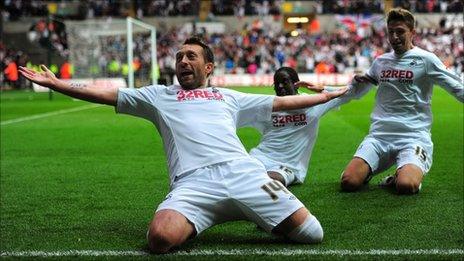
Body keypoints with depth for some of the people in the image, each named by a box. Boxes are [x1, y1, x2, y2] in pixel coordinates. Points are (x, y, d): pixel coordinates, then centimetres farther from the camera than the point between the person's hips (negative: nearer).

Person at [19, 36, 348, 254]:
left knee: (311, 234, -12)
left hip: (244, 172, 2)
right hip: (193, 183, -1)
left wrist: (328, 95, 35)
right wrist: (55, 83, 19)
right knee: (160, 238, -34)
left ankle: (259, 215, 17)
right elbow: (106, 94, 24)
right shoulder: (159, 95, 27)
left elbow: (280, 102, 35)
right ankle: (192, 223, 1)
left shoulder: (228, 97, 30)